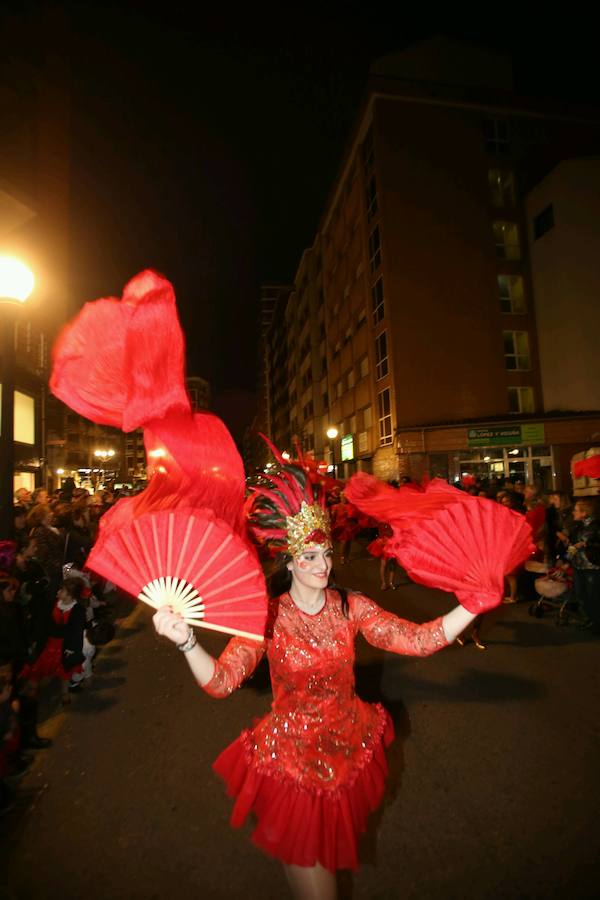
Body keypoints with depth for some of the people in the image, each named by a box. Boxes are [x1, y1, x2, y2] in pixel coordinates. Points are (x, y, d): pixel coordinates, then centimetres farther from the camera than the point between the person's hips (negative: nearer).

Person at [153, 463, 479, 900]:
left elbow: (419, 639, -21)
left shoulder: (351, 607, -13)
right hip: (293, 755, -3)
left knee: (336, 843, 30)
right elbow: (221, 680, -27)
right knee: (308, 857, 16)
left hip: (351, 746, 4)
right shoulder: (268, 617, -20)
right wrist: (186, 641, -46)